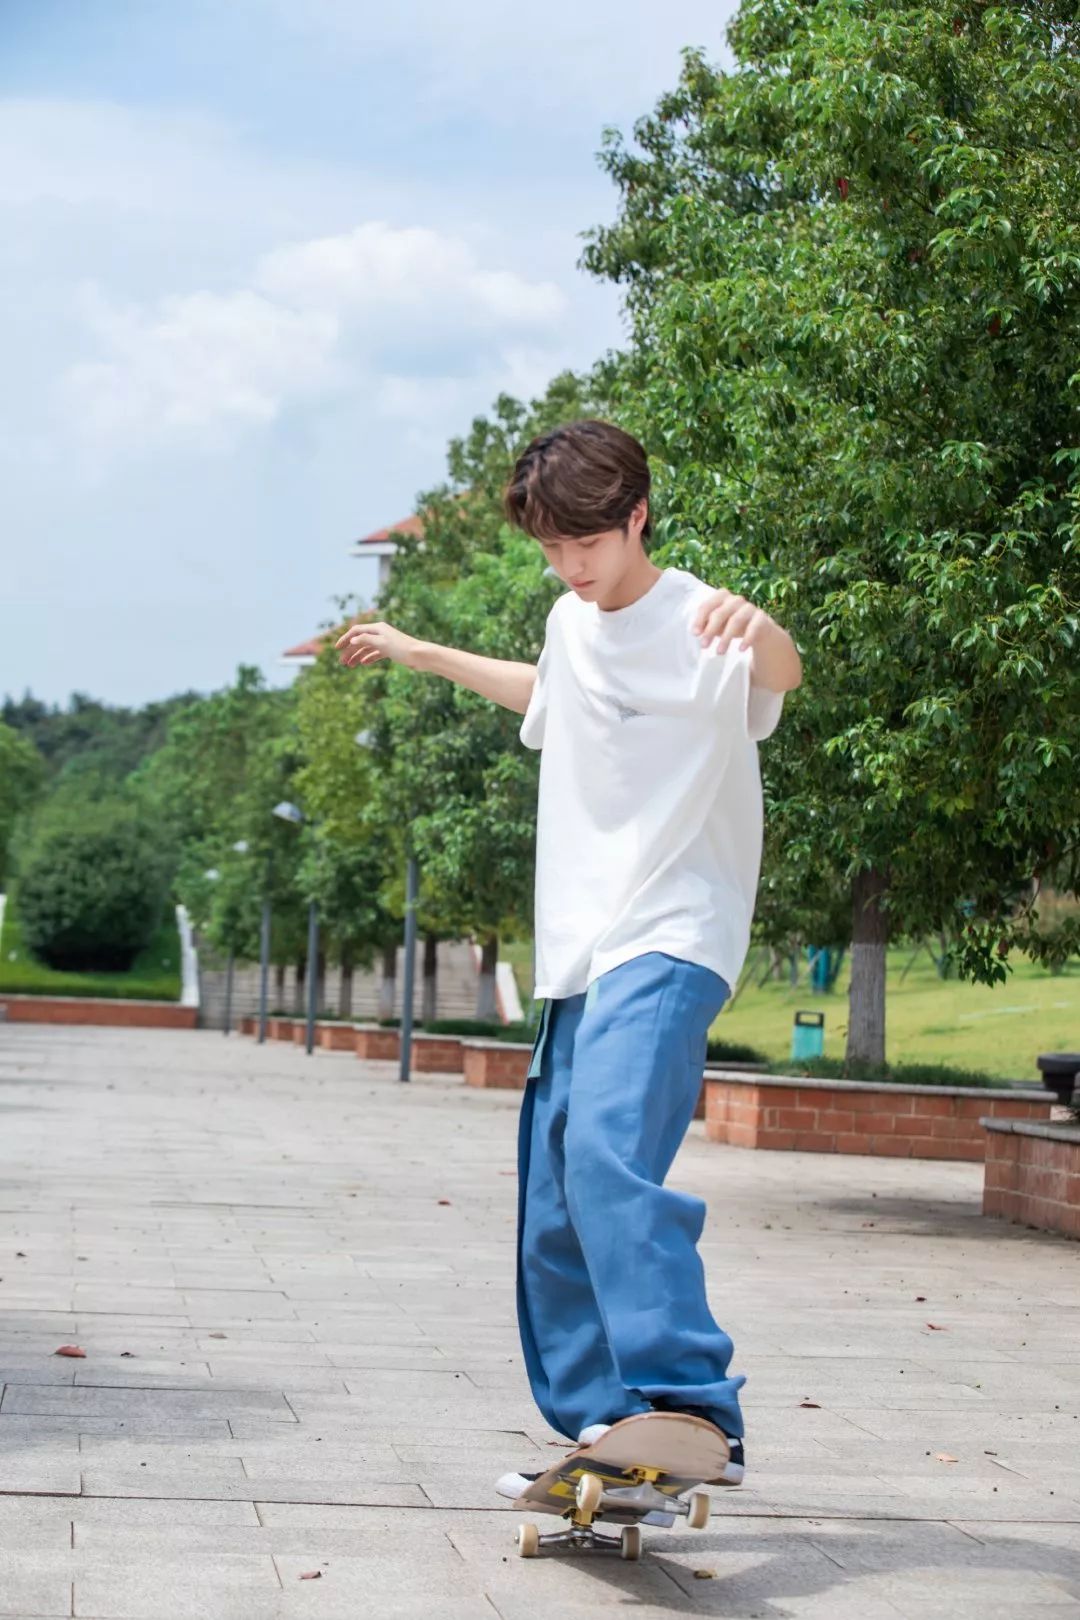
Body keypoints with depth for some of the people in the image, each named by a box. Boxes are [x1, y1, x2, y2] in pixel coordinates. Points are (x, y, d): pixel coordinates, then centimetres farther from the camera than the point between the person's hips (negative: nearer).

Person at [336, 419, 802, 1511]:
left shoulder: (697, 623, -10)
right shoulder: (572, 623, 14)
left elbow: (780, 675, -33)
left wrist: (757, 629, -56)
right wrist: (419, 654, 45)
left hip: (670, 944, -8)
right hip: (578, 953, 9)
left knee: (608, 1148, -31)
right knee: (553, 1219, 8)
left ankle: (695, 1413, -36)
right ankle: (599, 1435, 17)